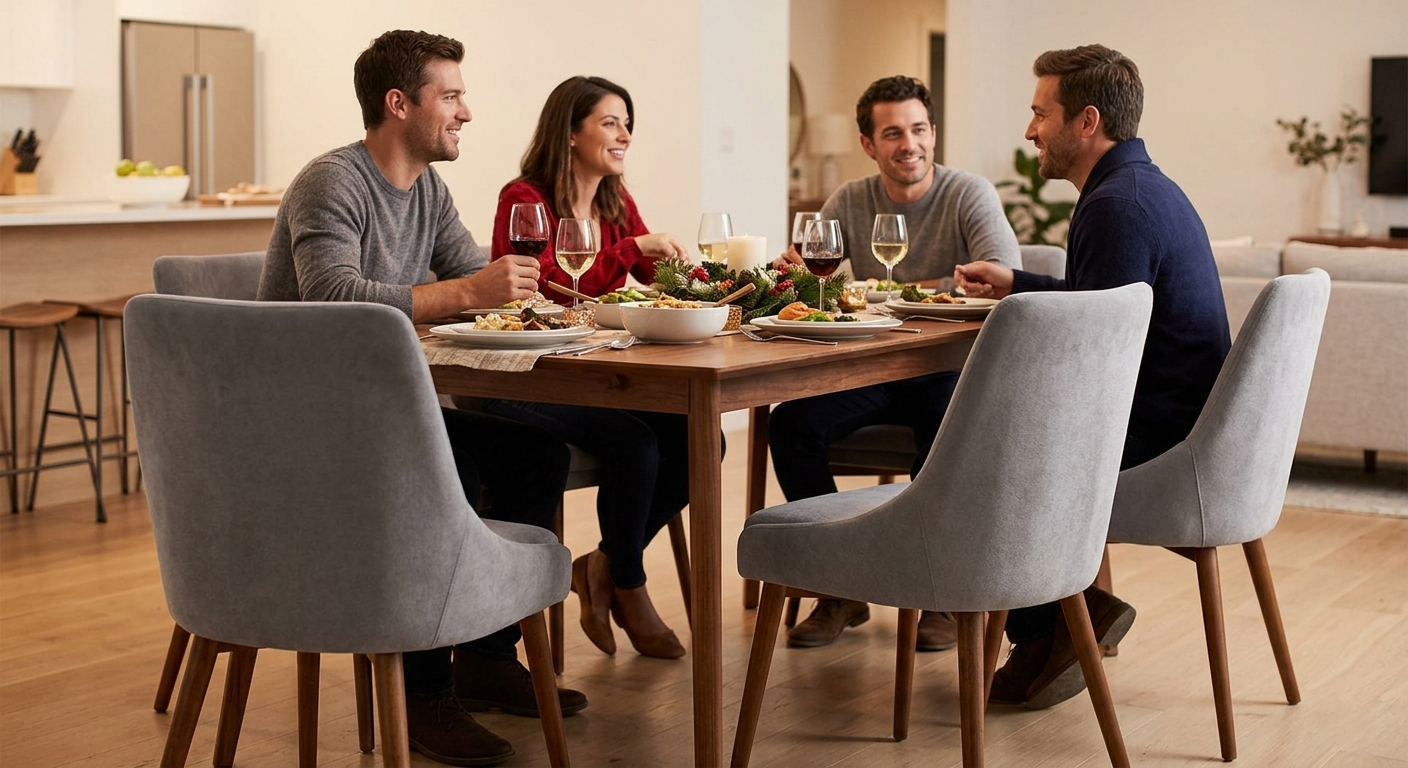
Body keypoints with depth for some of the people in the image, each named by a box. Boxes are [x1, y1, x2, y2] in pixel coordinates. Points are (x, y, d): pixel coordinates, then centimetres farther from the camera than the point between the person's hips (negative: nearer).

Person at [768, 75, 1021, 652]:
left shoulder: (970, 196, -7)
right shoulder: (850, 203, 6)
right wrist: (794, 272, -23)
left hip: (951, 370, -4)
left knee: (943, 426, -35)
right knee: (789, 423, -20)